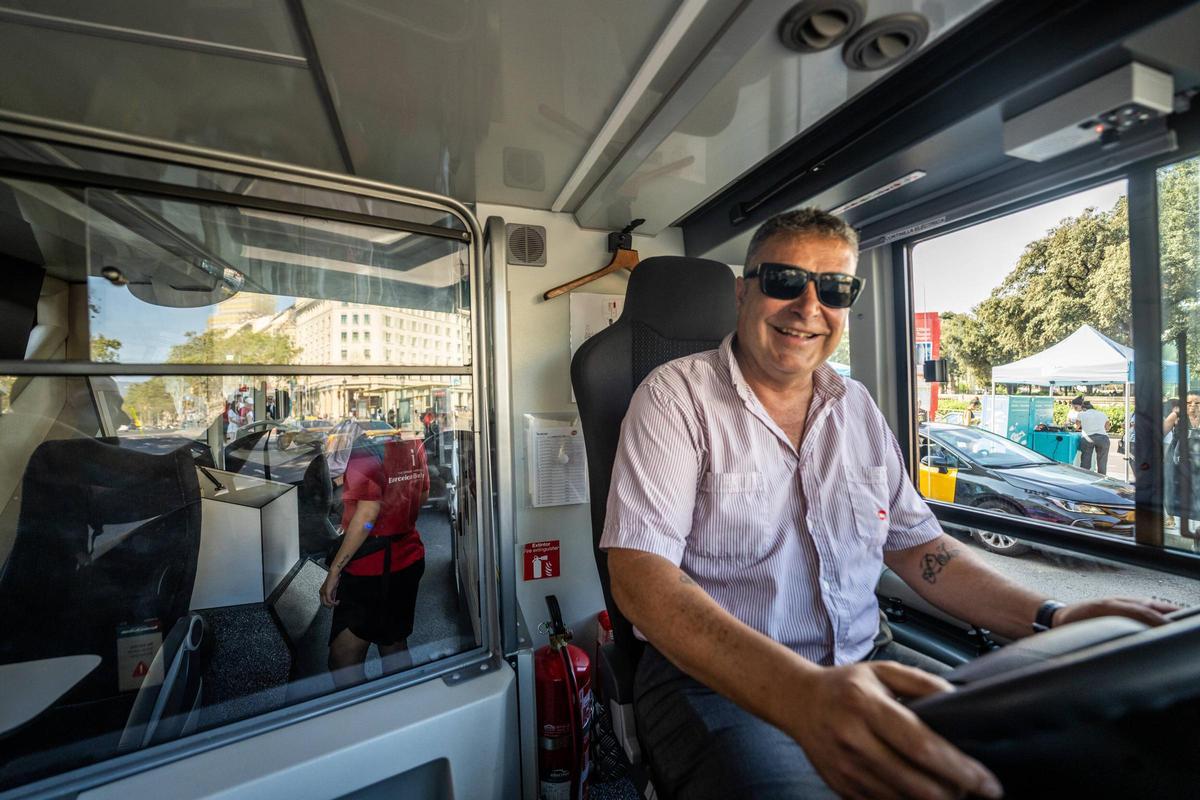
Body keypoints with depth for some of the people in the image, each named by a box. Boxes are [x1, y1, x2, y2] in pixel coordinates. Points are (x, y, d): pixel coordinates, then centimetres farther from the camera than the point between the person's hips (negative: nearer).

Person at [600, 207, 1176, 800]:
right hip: (718, 681, -6)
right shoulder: (676, 396, -12)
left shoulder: (858, 407, 8)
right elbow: (640, 574, -22)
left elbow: (916, 546, 13)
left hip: (863, 664, 7)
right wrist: (801, 695, -34)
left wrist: (1050, 618, -4)